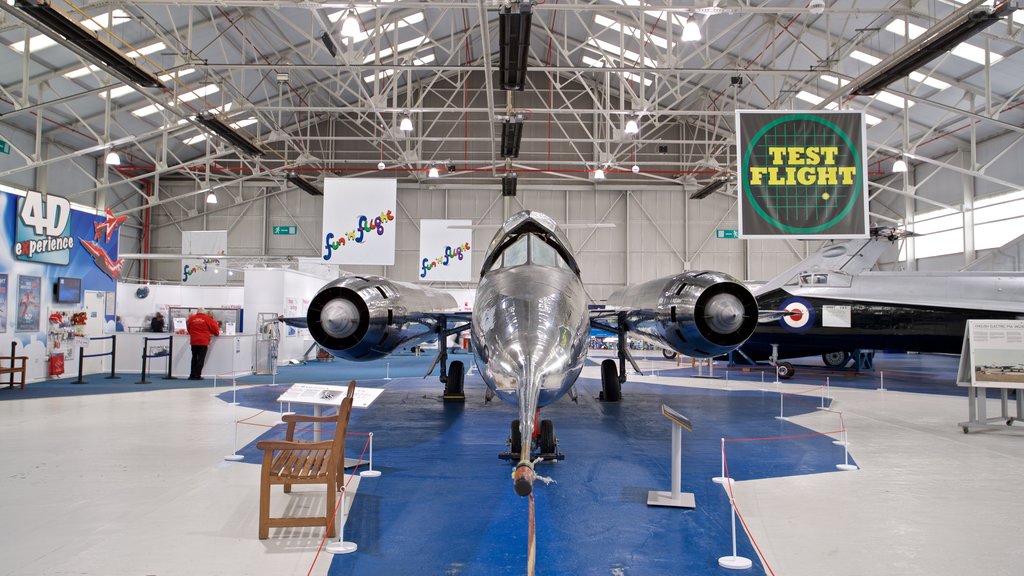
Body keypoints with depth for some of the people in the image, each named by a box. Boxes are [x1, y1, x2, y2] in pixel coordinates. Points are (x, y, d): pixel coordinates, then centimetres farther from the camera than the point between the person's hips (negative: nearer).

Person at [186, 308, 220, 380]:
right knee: (201, 358, -1)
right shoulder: (208, 319, -1)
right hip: (203, 341, -3)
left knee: (194, 358, 14)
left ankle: (192, 375, 15)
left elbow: (188, 329, 21)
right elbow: (215, 329, 2)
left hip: (194, 341, 4)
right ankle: (197, 375, -5)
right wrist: (216, 333, 24)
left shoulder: (191, 318, 8)